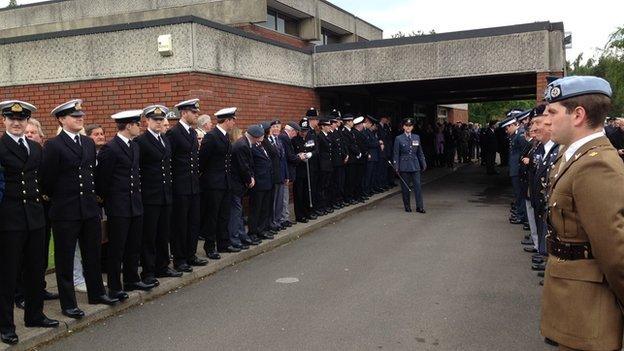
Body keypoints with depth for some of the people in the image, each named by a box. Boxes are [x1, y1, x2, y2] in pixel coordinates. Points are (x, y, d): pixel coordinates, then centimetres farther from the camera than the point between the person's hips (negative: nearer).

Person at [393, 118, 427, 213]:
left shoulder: (416, 137, 9)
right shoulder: (398, 138, -1)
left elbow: (420, 152, 14)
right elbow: (396, 154, 0)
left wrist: (423, 164, 12)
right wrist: (396, 166, -5)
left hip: (415, 165, 2)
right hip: (404, 166, -2)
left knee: (417, 185, -4)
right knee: (405, 187, 3)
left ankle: (419, 207, -1)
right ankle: (407, 207, 13)